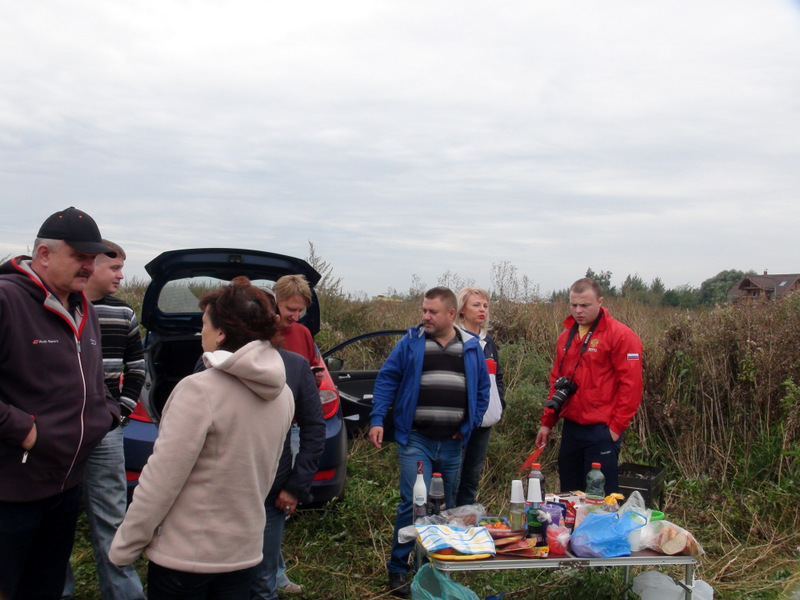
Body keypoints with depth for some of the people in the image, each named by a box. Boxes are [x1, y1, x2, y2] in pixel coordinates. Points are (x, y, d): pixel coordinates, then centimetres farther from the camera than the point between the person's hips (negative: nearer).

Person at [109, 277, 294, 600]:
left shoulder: (200, 390, -21)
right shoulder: (282, 395, -1)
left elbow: (161, 479, -18)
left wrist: (124, 545, -8)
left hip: (186, 553, -6)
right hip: (244, 550, 6)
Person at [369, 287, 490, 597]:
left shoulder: (471, 346, 5)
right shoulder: (411, 342, -1)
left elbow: (482, 390, 11)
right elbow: (386, 380, -1)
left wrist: (468, 426, 4)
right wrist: (377, 420, -10)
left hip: (452, 443, 3)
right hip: (416, 440, -3)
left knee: (451, 507, 13)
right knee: (413, 503, -8)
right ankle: (398, 568, 7)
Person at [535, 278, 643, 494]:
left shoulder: (620, 335, -9)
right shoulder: (566, 336, 12)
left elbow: (631, 385, -12)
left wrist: (616, 426, -12)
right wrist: (547, 422, 13)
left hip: (601, 430, -6)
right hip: (570, 427, 7)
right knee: (568, 494, 15)